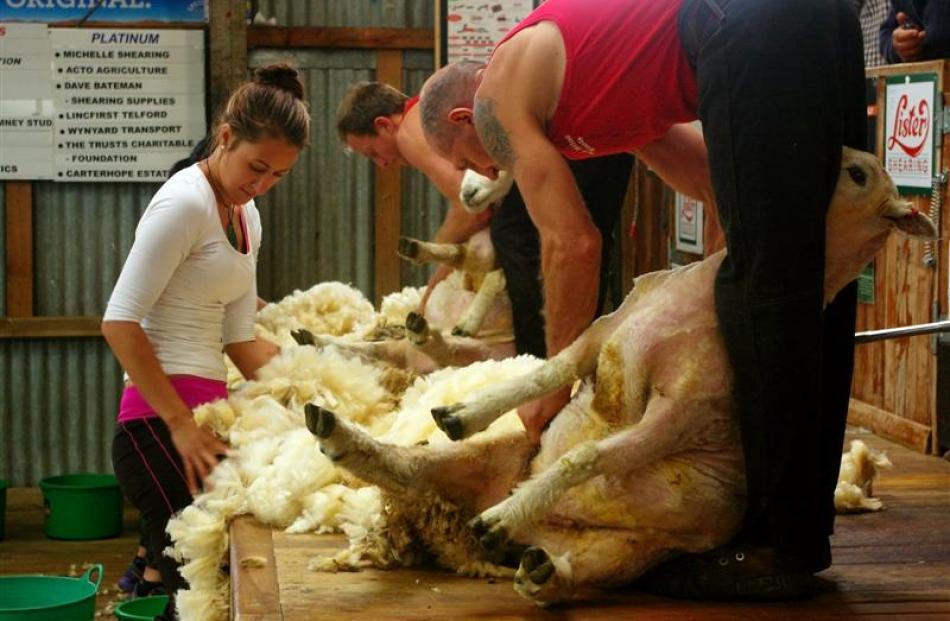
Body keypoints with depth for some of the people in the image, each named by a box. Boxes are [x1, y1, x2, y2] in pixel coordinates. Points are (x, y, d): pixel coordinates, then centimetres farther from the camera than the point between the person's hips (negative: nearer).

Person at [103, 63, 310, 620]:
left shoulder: (247, 217, 17)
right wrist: (180, 422, -19)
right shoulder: (186, 202, -11)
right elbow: (120, 322, -17)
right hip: (160, 422, -9)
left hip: (204, 415, 9)